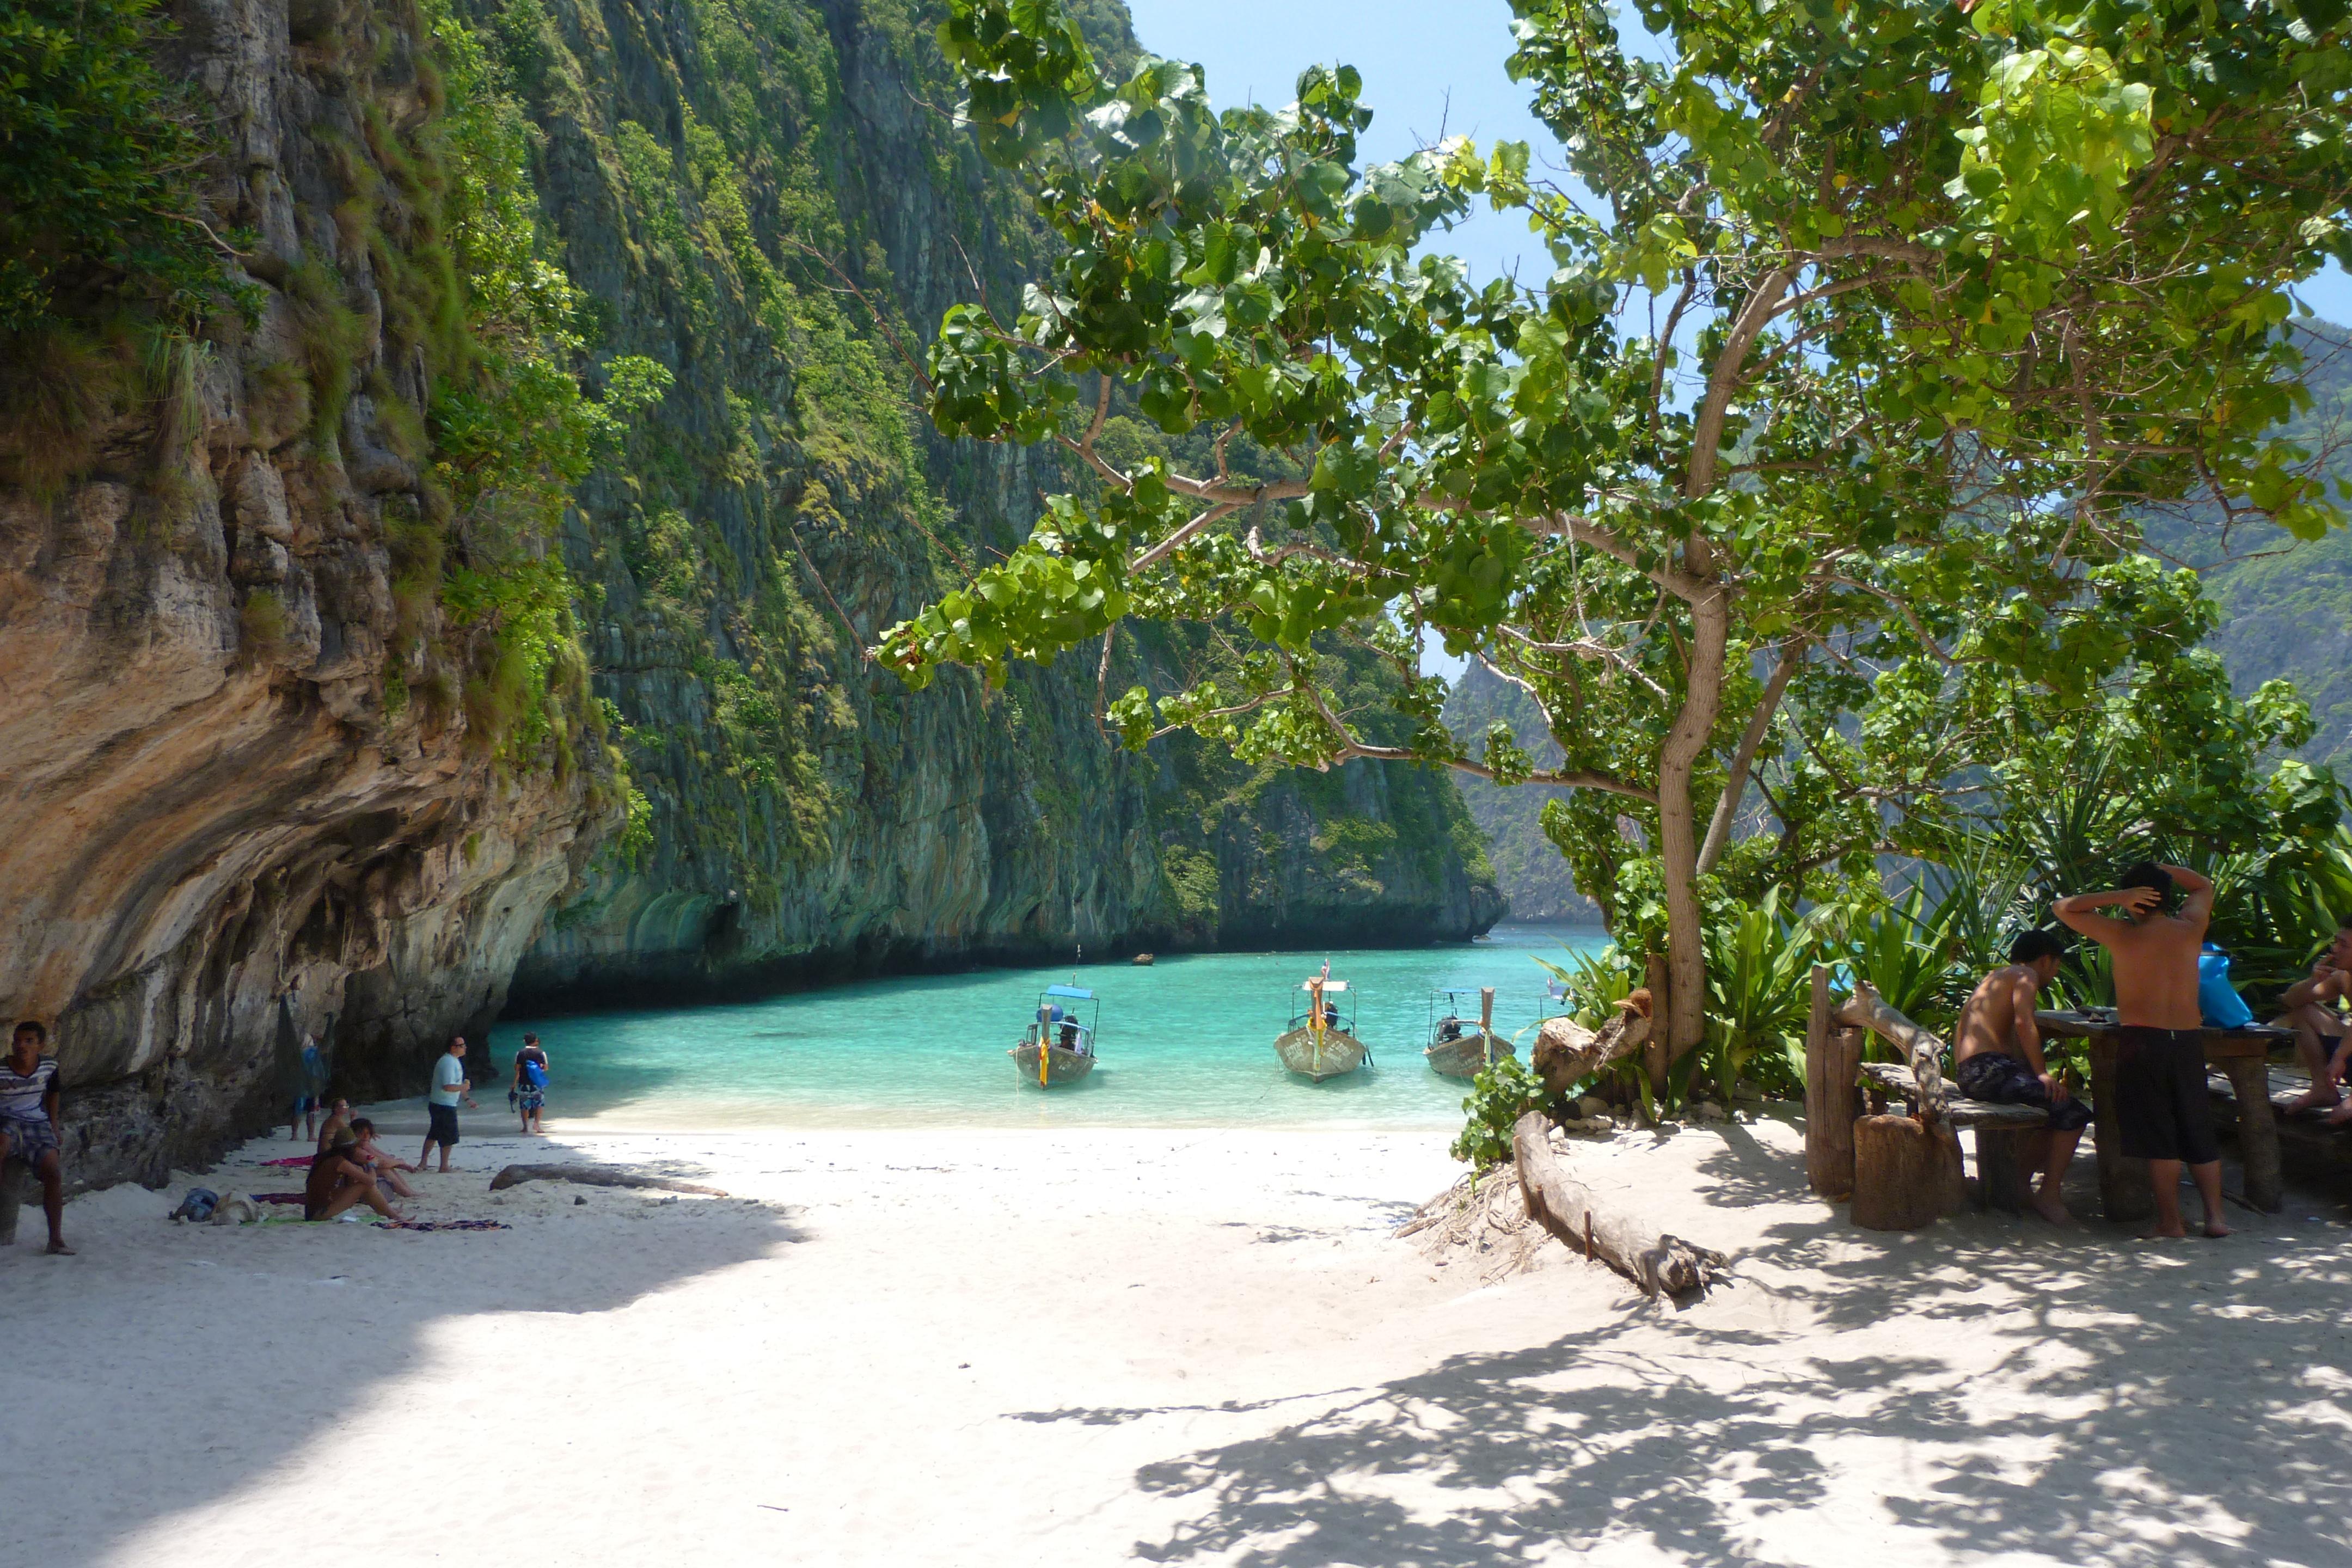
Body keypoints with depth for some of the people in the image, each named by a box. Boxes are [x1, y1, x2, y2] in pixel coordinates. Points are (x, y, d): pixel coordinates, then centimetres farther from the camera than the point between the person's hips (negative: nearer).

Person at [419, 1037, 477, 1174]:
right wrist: (464, 1087, -15)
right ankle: (444, 1167, 13)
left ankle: (422, 1164, 24)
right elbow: (448, 1087, -30)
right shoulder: (449, 1062, -21)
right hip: (445, 1106, -10)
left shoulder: (455, 1061, 13)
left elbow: (456, 1084, 22)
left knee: (434, 1134, 17)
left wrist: (467, 1099, 18)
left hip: (438, 1105, 10)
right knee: (449, 1138, 2)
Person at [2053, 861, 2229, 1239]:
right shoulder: (2191, 927, 4)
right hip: (2189, 1040, 4)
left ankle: (2171, 1220, 5)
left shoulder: (2123, 935, -7)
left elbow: (2061, 907, 1)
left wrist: (2117, 897, -7)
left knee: (2157, 1135, 2)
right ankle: (2215, 1215, 15)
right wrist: (2159, 870, 14)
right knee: (2198, 1130, 14)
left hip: (2141, 1041, -4)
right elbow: (2203, 886, 25)